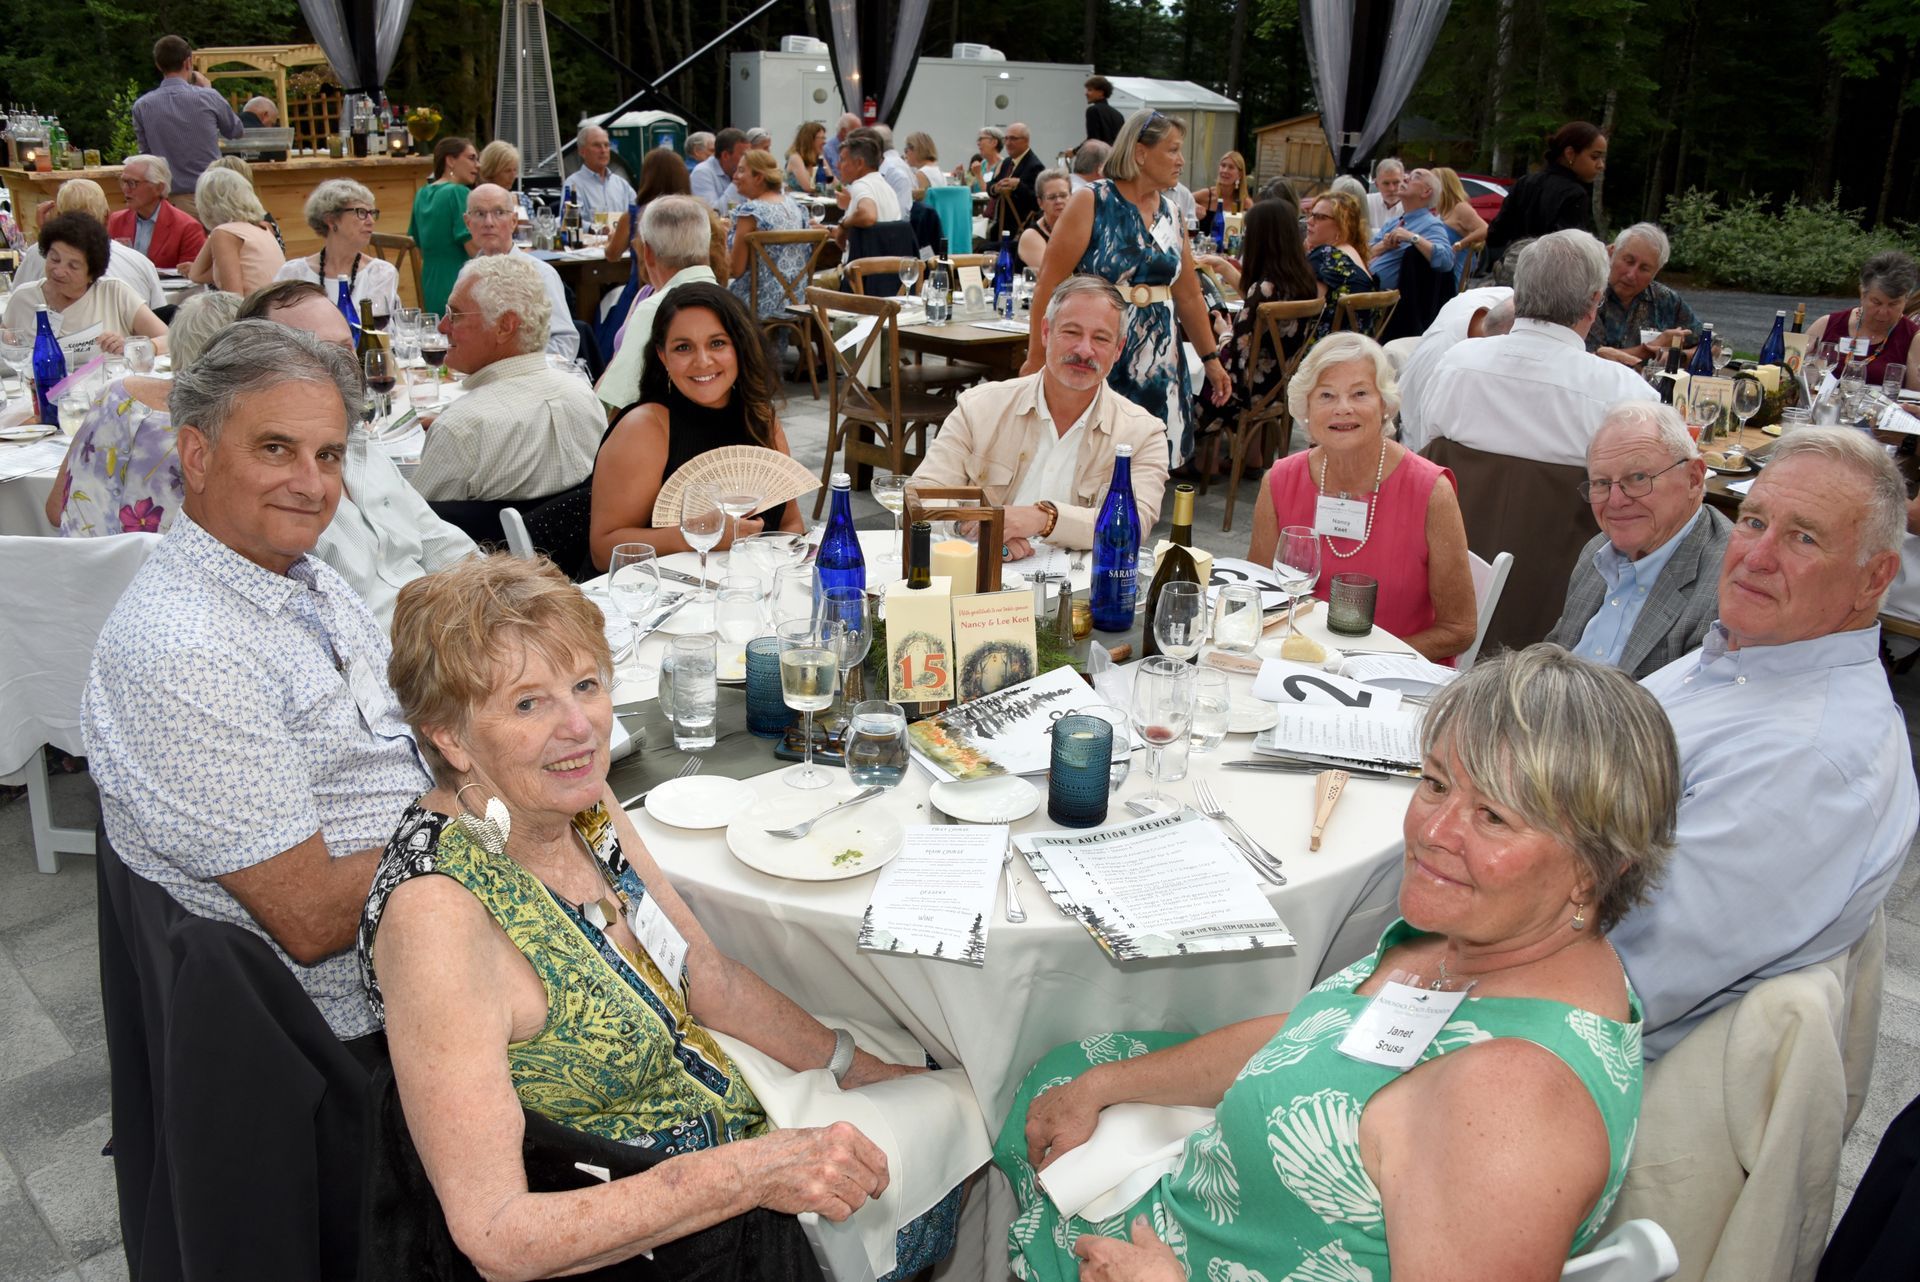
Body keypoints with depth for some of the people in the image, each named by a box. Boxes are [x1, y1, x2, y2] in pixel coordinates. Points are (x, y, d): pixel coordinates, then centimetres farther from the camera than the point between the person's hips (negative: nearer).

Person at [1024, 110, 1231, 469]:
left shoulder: (1171, 214, 12)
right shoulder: (1091, 203, -6)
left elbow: (1189, 296, 18)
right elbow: (1050, 284, -10)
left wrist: (1211, 358, 19)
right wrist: (1036, 357, -13)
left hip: (1157, 364, 5)